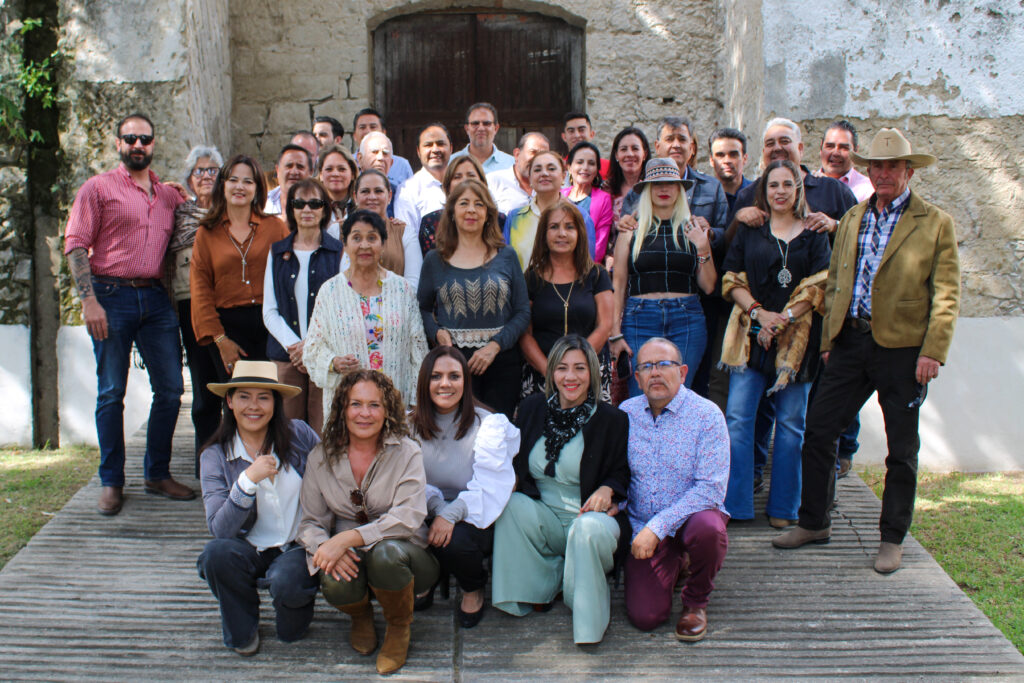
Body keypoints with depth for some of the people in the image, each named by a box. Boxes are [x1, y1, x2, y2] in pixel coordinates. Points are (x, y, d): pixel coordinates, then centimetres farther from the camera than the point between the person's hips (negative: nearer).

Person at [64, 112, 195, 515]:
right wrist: (89, 301, -14)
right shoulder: (98, 187, 4)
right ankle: (111, 482, 10)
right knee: (111, 393, 0)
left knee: (170, 388, 3)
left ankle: (158, 474, 17)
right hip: (112, 296, -4)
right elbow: (75, 245, -4)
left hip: (155, 297, 4)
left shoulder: (169, 195, 17)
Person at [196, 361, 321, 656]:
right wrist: (247, 480, -27)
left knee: (286, 581, -34)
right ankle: (242, 631, -1)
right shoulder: (216, 456, -4)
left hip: (299, 546, -1)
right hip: (250, 551, 2)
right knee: (216, 553, -30)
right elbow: (219, 529, -13)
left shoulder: (299, 435, -5)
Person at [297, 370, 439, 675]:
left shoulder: (406, 452, -7)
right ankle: (360, 614, 8)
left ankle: (399, 625, -3)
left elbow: (408, 518, -19)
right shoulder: (321, 458, 2)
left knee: (384, 553, -36)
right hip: (350, 559, 2)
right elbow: (310, 522, 2)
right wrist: (326, 547, -23)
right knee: (335, 584, -32)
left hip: (403, 553, -2)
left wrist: (348, 538, -31)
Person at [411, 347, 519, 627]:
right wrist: (435, 505, -22)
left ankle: (474, 589, 4)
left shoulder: (488, 424, -7)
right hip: (426, 514, 3)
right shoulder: (411, 425, 5)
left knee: (454, 542, -34)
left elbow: (490, 486, -16)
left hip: (474, 518, -2)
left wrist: (452, 513, -32)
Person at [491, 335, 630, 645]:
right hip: (544, 516, 3)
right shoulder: (533, 408, 4)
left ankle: (589, 616, -12)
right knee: (511, 506, -28)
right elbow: (516, 462, 15)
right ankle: (542, 585, -7)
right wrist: (511, 480, -7)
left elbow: (621, 473, 3)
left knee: (589, 528, -38)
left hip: (591, 514, -3)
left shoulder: (612, 420, -4)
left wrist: (606, 491, -18)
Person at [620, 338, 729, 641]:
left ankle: (696, 602, -5)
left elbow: (711, 488, -18)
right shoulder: (626, 413, 2)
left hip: (691, 517, -2)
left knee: (707, 526, -38)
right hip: (642, 528, 2)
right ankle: (673, 566, 21)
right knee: (644, 616, -15)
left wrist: (658, 526, -24)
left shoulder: (707, 415, -10)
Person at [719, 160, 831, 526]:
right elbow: (732, 280, 7)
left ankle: (783, 507, 14)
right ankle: (733, 505, 2)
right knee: (737, 417, -5)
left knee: (790, 422, 3)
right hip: (751, 336, 1)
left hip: (796, 338, -1)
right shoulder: (749, 231, 11)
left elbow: (818, 286, 0)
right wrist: (758, 312, -9)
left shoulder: (814, 234, 7)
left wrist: (782, 320, -10)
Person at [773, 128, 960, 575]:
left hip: (902, 348, -4)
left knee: (902, 450, 6)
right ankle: (814, 523, 21)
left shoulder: (936, 224, -1)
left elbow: (946, 295, -5)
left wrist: (933, 352, -13)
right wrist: (828, 340, 11)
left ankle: (892, 539, 20)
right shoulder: (852, 220, 13)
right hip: (850, 341, 4)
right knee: (818, 431, 5)